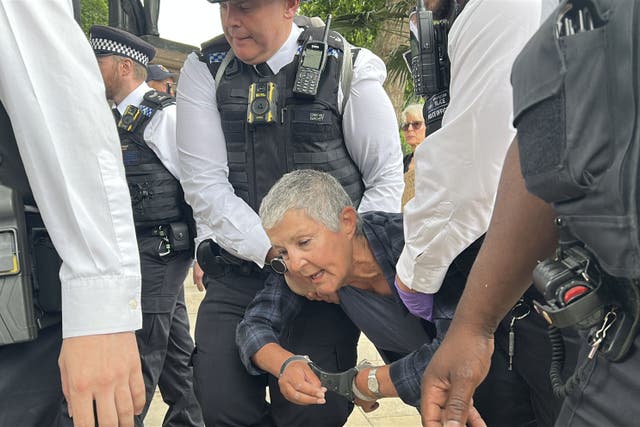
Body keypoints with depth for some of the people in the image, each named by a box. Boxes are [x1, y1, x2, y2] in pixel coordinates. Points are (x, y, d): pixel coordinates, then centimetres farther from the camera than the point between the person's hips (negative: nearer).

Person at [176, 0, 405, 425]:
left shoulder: (349, 69, -2)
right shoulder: (205, 71, 2)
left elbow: (386, 179, 1)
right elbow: (205, 184, -5)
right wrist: (276, 254, -16)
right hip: (238, 271, 2)